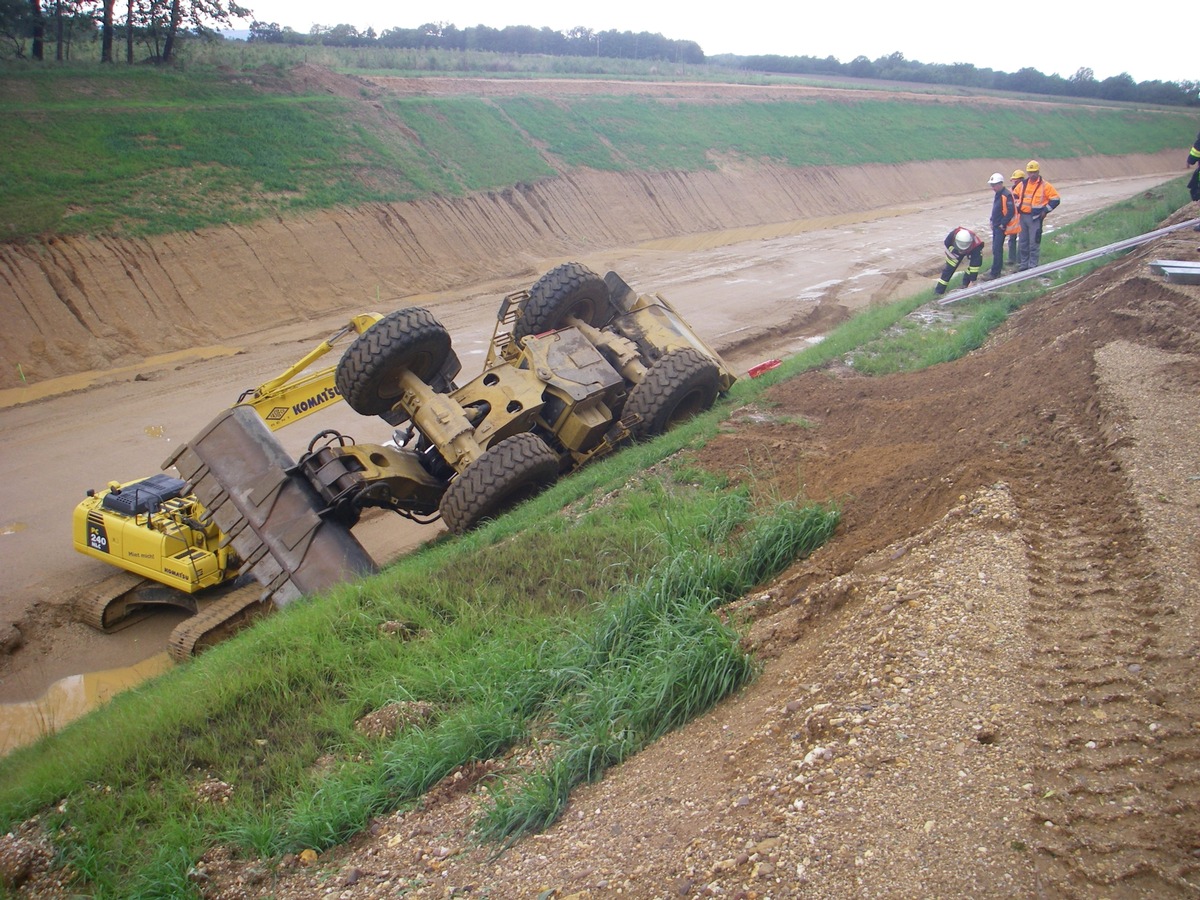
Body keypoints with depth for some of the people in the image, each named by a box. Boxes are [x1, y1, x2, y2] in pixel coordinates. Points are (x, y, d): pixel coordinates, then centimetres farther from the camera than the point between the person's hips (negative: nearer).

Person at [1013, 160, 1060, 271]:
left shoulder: (1044, 185, -6)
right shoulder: (1023, 184, 8)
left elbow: (1056, 199, -4)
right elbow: (1015, 195, 24)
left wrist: (1045, 210, -9)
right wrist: (1017, 206, 11)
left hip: (1035, 218, -5)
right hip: (1023, 216, 5)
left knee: (1034, 243, -4)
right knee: (1022, 242, 11)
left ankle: (1033, 265, 2)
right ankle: (1023, 264, 20)